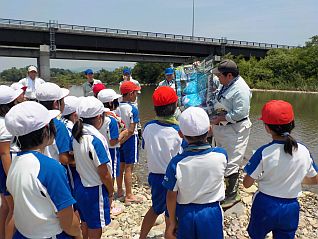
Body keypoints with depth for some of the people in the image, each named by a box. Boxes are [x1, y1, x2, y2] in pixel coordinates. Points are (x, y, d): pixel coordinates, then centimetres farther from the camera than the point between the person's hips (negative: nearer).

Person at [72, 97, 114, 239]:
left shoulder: (77, 136, -2)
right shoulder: (95, 139, -25)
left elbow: (80, 160, 7)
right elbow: (104, 173, -19)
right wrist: (111, 192, -5)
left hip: (80, 186, 8)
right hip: (95, 190, -7)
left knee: (86, 224, 25)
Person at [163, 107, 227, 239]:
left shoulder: (176, 163, -22)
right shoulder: (221, 155, -18)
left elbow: (171, 197, -12)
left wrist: (172, 222, 4)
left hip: (186, 214, 0)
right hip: (212, 213, 1)